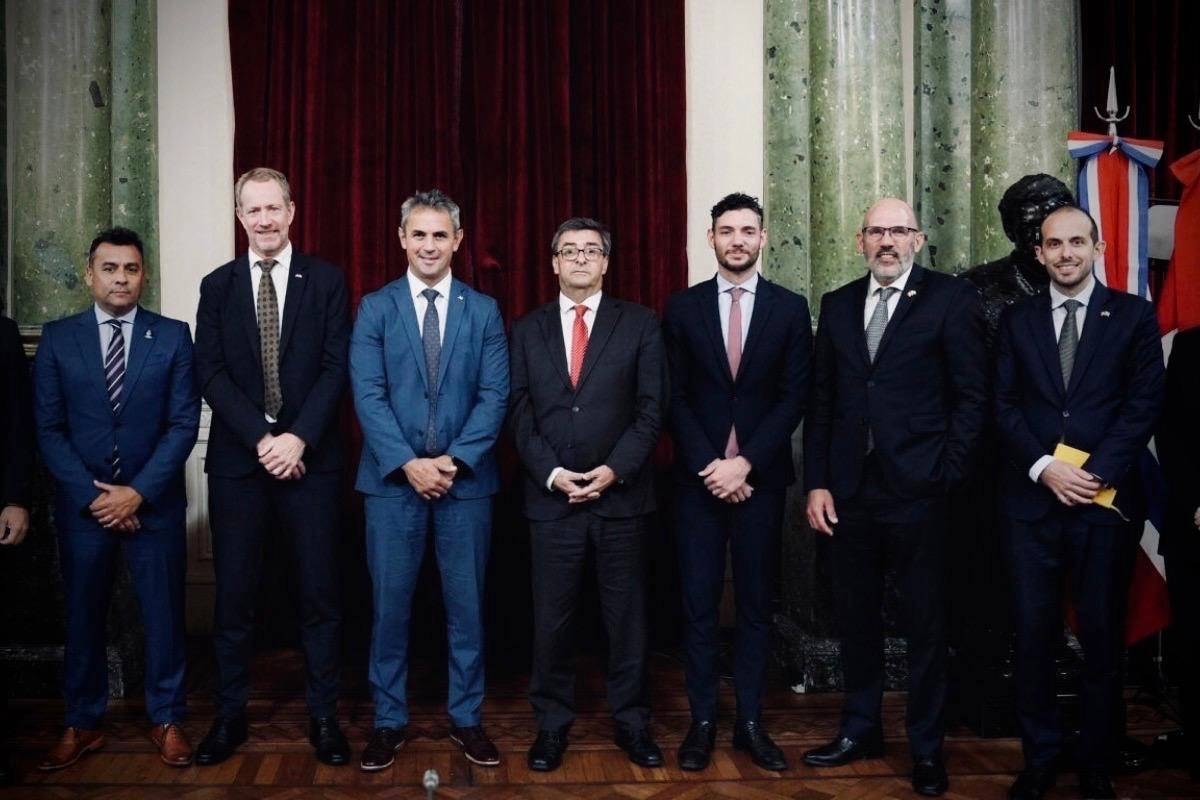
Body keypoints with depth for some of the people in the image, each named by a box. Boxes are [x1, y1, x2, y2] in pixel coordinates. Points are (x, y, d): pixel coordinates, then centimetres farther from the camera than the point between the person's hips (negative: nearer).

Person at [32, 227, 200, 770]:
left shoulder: (173, 336, 0)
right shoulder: (57, 338, 2)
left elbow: (184, 423, -4)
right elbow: (48, 428, -1)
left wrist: (138, 492, -12)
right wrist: (92, 494, -9)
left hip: (154, 503, -1)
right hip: (82, 503, 1)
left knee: (163, 612, 6)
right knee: (82, 614, 11)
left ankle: (166, 720, 20)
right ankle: (83, 724, 25)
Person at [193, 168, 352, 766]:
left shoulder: (326, 281, 5)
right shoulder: (217, 285, 9)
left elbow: (336, 368, -2)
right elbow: (210, 374, 1)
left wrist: (298, 438, -14)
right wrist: (261, 437, -11)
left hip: (309, 457, -1)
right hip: (237, 459, 1)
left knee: (319, 592, 4)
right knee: (234, 593, 7)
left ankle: (323, 717, 15)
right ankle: (230, 716, 20)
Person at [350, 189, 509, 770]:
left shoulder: (484, 310, 6)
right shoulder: (375, 308, 4)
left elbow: (495, 396, -1)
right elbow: (367, 395, -4)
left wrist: (454, 460, -13)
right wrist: (407, 463, -14)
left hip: (466, 479, 1)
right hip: (392, 480, 0)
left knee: (466, 605, 8)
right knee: (389, 604, 6)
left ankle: (467, 718, 22)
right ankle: (389, 720, 20)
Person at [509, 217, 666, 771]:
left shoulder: (640, 324, 4)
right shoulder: (528, 330, 10)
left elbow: (652, 409, -2)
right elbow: (520, 415, 4)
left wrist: (615, 469, -12)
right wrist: (552, 473, -9)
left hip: (622, 494, -1)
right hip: (551, 497, 1)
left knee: (626, 616, 8)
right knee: (552, 619, 7)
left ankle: (632, 722, 22)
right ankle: (552, 724, 21)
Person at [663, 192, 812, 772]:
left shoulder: (790, 308, 3)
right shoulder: (682, 308, 4)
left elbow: (793, 398, -2)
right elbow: (675, 399, 0)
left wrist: (744, 463, -11)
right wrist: (710, 466, -10)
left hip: (761, 477, 0)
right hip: (698, 477, 0)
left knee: (756, 603, 7)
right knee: (699, 604, 4)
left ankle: (750, 722, 17)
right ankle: (702, 721, 14)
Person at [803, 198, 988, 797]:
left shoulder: (952, 299, -2)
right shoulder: (838, 304, 11)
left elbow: (971, 394, -4)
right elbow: (820, 400, 9)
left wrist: (949, 474, -9)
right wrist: (816, 483, 4)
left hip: (917, 492, -4)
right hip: (848, 492, 4)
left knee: (926, 622, 7)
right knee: (856, 616, 14)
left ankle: (926, 747, 21)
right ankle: (860, 730, 29)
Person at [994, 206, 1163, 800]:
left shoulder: (1133, 315, 4)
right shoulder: (1017, 320, 10)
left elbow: (1144, 405, -3)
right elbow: (1005, 407, 4)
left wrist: (1096, 474, -13)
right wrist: (1044, 467, -11)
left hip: (1105, 501, -1)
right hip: (1032, 500, 2)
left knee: (1102, 637, 7)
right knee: (1033, 636, 4)